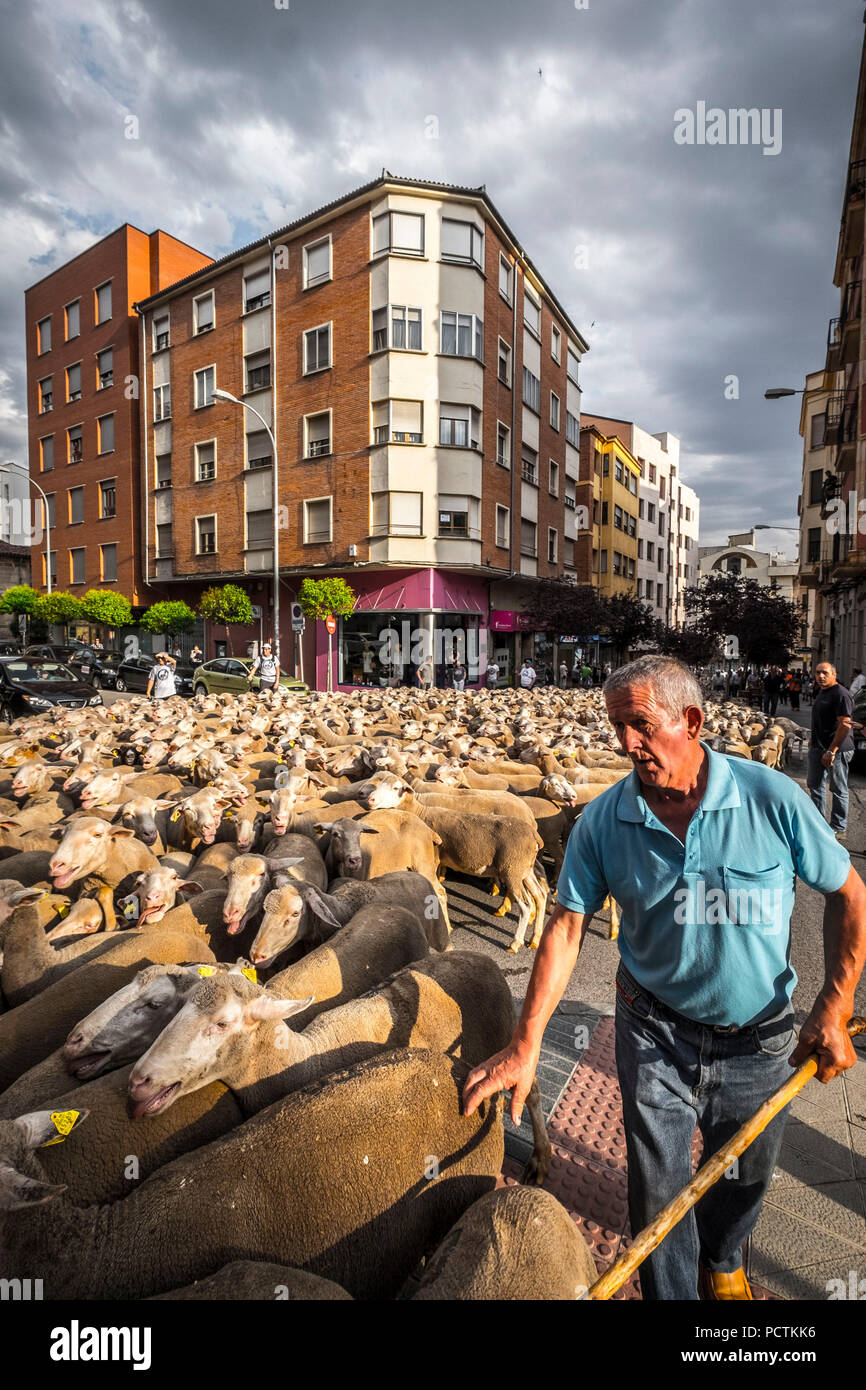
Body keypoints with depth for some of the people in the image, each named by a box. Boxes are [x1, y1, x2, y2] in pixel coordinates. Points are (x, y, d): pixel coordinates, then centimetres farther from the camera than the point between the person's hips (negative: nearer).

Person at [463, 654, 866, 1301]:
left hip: (757, 1039, 2)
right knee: (658, 1188, 10)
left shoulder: (771, 797, -19)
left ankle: (722, 1263, 57)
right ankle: (672, 1292, 42)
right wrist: (525, 1045, -18)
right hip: (655, 1034, -1)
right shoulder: (603, 821, -16)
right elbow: (568, 926, -14)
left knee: (745, 1174, 24)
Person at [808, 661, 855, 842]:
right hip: (818, 747, 9)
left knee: (838, 790, 3)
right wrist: (813, 739, 24)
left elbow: (845, 725, -24)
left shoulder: (841, 694, -18)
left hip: (837, 749, -9)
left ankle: (839, 828, 16)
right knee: (814, 784, 17)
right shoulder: (821, 692, 12)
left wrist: (832, 751, -25)